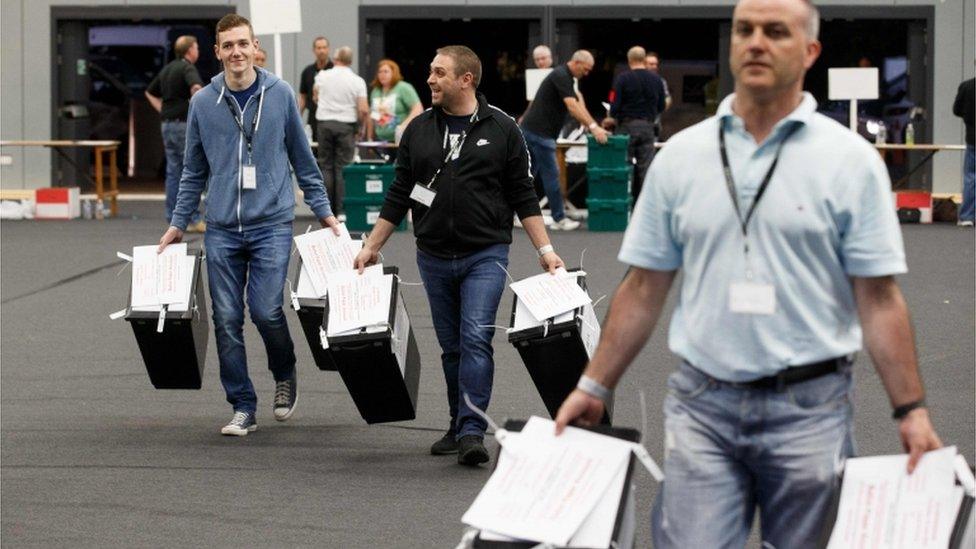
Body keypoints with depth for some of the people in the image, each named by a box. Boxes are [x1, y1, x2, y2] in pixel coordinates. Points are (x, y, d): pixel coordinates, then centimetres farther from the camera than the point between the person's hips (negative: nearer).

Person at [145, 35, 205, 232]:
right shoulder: (187, 68, -11)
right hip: (184, 124, -8)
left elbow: (150, 93, 26)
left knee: (173, 172, 10)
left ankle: (173, 219, 10)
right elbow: (196, 88, -32)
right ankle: (193, 219, -8)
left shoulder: (167, 69, 16)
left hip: (167, 125, 8)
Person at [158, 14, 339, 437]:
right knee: (227, 319, 1)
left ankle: (285, 376, 18)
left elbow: (302, 159, 9)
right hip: (222, 228, 2)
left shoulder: (281, 95, 1)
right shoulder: (203, 103, 5)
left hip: (271, 223, -2)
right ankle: (242, 407, 12)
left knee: (266, 310, -12)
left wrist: (323, 210, 9)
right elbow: (194, 171, 14)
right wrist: (178, 224, 12)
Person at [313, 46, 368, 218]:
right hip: (346, 125, -1)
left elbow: (315, 96, 20)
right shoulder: (357, 81, -3)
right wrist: (361, 128, 6)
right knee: (343, 168, 0)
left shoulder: (322, 76, 2)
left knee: (326, 166, 7)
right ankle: (341, 209, -3)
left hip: (325, 122, 1)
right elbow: (364, 110, -9)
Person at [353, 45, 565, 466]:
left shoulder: (501, 130, -1)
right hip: (434, 258, 4)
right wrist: (372, 246, 11)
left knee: (476, 339, -15)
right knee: (451, 348, 10)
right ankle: (458, 428, 19)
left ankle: (472, 431, -18)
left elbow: (523, 197, 2)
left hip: (485, 256, -4)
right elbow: (398, 195, 13)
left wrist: (545, 250, -3)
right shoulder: (419, 130, 8)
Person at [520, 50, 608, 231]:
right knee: (550, 174, -4)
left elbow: (578, 106, 18)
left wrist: (595, 127, 10)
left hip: (531, 131, 10)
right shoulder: (561, 76, -15)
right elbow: (572, 107, -25)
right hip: (540, 132, -10)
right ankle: (559, 219, 1)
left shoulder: (565, 77, 17)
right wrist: (593, 127, -30)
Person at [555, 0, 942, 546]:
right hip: (702, 404, 2)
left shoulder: (851, 160, -1)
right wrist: (594, 387, 8)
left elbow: (879, 298, -3)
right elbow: (645, 288, 11)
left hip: (809, 405, -2)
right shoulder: (681, 155, 6)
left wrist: (912, 410, -9)